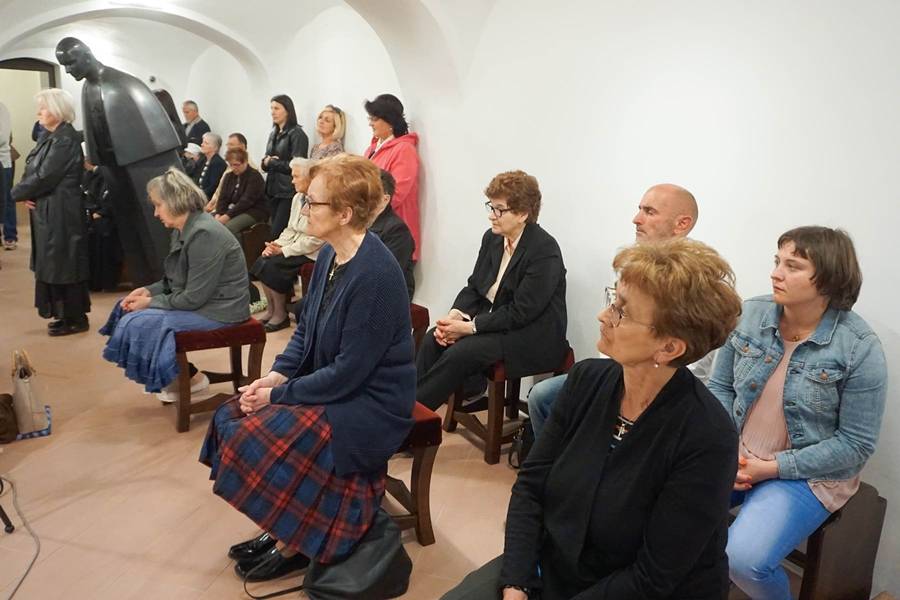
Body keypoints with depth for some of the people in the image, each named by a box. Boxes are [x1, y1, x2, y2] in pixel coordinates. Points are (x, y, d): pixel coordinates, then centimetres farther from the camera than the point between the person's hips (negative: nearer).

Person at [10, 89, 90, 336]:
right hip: (47, 210, 10)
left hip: (61, 212, -10)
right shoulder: (50, 136, 14)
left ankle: (76, 319, 8)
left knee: (64, 264, -2)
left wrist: (18, 193, -6)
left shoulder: (66, 139, -17)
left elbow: (44, 176, -20)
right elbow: (32, 171, 14)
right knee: (53, 263, 14)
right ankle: (66, 314, 24)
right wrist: (27, 194, -4)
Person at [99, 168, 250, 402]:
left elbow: (194, 297, -23)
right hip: (194, 300, 10)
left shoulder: (204, 234, -24)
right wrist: (148, 291, -1)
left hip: (217, 310, -10)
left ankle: (191, 378, 4)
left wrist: (151, 302, -12)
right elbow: (174, 280, 16)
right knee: (126, 309, 8)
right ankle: (173, 377, 14)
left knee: (137, 323, -14)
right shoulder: (183, 230, 7)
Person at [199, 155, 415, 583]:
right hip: (330, 385, 9)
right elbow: (305, 329, 12)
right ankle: (281, 530, 17)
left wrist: (279, 395, -16)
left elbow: (349, 372, -24)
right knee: (231, 419, 2)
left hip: (371, 404, -9)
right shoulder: (330, 255, 1)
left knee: (260, 443, -18)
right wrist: (277, 375, -4)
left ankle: (294, 545, 8)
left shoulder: (374, 275, -27)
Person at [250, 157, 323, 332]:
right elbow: (290, 229, 16)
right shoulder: (298, 198, 12)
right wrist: (276, 245, -4)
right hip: (294, 246, 8)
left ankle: (280, 314, -2)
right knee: (262, 262, -10)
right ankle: (270, 309, 4)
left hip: (311, 253, -8)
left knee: (272, 267, -20)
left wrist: (284, 251, -18)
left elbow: (315, 240, -22)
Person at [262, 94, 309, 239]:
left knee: (277, 235, -10)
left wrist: (271, 161, -7)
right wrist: (265, 161, -6)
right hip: (273, 190, 7)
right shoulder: (273, 134, 15)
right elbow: (265, 164, 17)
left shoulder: (297, 134, -8)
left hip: (289, 192, -7)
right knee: (277, 232, 9)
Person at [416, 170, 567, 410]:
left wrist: (469, 327, -20)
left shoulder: (545, 251, -18)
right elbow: (474, 286, 11)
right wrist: (455, 315, -9)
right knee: (433, 339, -15)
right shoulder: (492, 238, 5)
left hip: (532, 338, -7)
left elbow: (520, 313, -20)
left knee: (460, 353, -26)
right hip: (492, 322, 7)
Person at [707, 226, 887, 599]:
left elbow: (856, 443, -11)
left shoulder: (859, 348, -15)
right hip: (735, 457, 4)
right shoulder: (749, 315, -5)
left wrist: (773, 468, -16)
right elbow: (720, 388, 4)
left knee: (743, 559, -23)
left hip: (808, 473, -4)